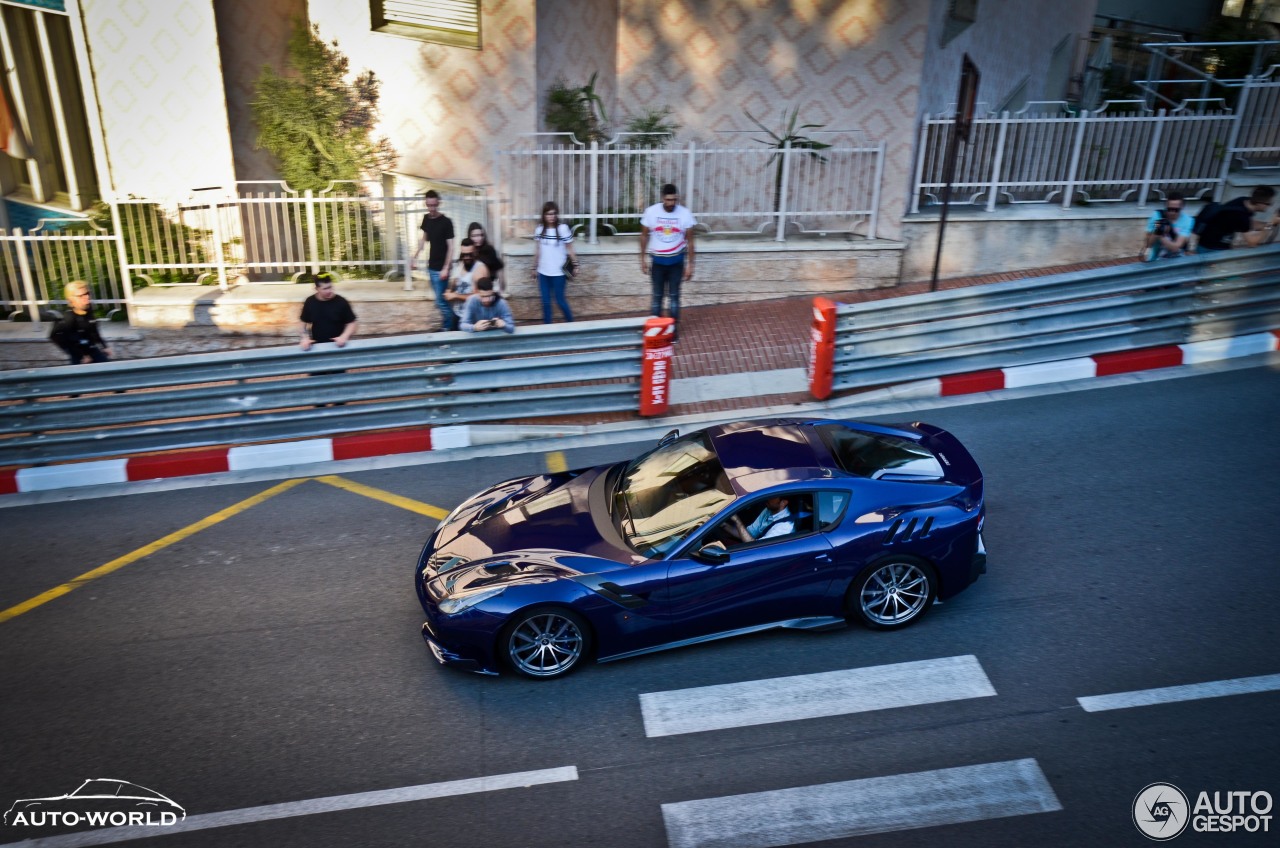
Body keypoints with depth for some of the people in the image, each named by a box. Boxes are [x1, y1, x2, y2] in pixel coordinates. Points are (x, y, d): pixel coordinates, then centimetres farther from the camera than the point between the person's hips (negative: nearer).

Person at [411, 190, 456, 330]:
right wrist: (414, 257, 16)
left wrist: (446, 268, -22)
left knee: (441, 301, -7)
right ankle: (454, 322, 25)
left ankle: (448, 327, 5)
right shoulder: (426, 219, 4)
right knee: (442, 299, 14)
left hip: (441, 268, -7)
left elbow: (450, 247, -16)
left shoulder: (446, 222, -15)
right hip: (431, 266, 7)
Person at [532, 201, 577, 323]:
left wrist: (575, 265, -5)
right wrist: (535, 267, 12)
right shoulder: (539, 229, 0)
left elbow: (570, 249, -5)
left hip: (557, 272, -4)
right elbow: (537, 251, 9)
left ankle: (571, 322, 25)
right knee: (545, 301, 9)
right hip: (543, 272, 4)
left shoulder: (563, 228, -11)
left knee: (560, 300, 3)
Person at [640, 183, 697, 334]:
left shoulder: (685, 214, -12)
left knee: (674, 295, 6)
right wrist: (643, 259, 2)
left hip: (676, 261, 0)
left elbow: (689, 241, -4)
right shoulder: (651, 212, -11)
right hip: (657, 260, 0)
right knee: (657, 295, 8)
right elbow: (644, 236, 1)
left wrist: (690, 264, -4)